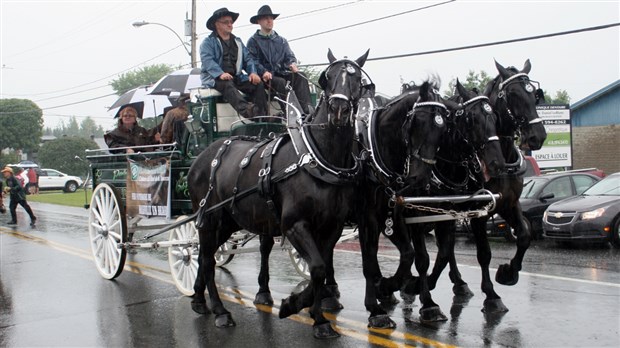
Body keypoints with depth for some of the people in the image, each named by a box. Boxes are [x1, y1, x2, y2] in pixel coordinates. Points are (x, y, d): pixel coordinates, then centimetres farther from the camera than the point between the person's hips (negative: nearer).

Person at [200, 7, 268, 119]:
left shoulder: (237, 42, 25)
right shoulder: (208, 42, 6)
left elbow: (247, 59, 16)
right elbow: (207, 60, -11)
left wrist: (253, 72, -6)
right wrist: (220, 74, -29)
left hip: (236, 77, 5)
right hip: (215, 79, -5)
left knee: (258, 84, -19)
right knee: (227, 85, -39)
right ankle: (246, 110, -64)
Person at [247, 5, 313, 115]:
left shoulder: (281, 40, 23)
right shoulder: (253, 41, 6)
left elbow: (289, 56, 13)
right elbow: (252, 61, -5)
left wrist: (292, 64, -12)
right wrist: (264, 72, -23)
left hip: (281, 72, 4)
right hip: (265, 77, -4)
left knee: (300, 76, -23)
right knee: (280, 82, -35)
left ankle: (307, 109, -40)